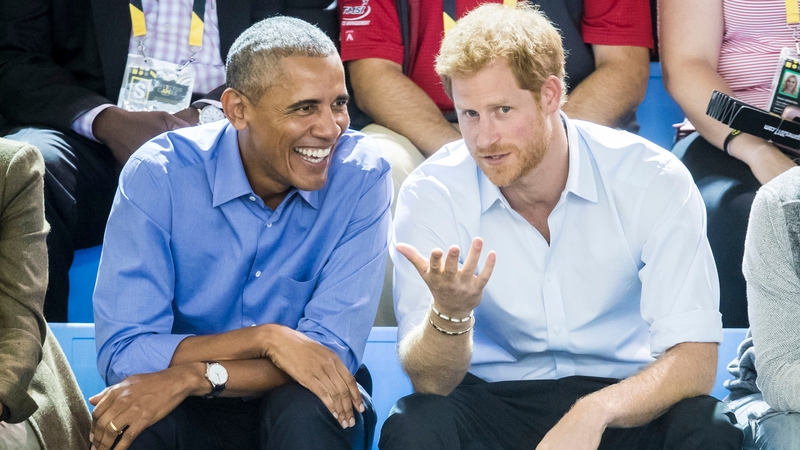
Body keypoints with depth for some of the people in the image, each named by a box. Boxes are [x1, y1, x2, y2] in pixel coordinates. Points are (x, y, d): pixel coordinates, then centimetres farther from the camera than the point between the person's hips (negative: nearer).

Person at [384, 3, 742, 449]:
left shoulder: (653, 182, -11)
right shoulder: (430, 196, -8)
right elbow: (431, 381, -11)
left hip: (622, 401, 0)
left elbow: (694, 359, -15)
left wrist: (595, 412, -33)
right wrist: (450, 312, -33)